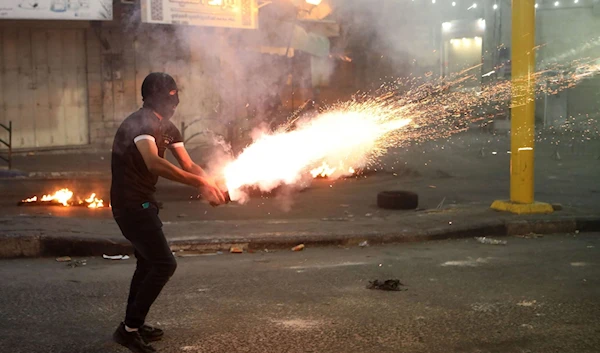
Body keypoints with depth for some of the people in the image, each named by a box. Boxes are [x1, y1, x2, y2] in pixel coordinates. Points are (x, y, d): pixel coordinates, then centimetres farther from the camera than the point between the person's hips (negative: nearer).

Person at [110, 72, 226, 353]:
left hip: (142, 203, 11)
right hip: (130, 204, -10)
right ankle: (129, 329, -6)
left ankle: (133, 325, 34)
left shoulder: (167, 128, 9)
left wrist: (212, 186, -9)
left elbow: (189, 165, 9)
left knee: (149, 262, 22)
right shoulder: (140, 123, -21)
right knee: (164, 264, -14)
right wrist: (199, 183, -36)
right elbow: (153, 163, -37)